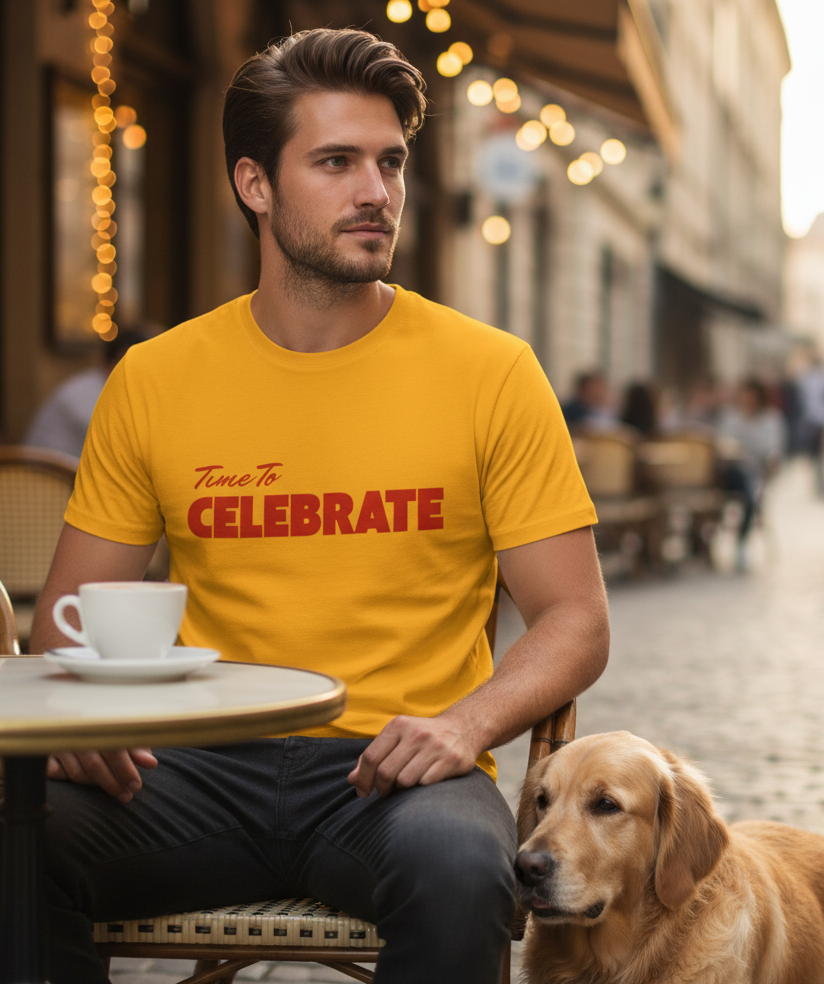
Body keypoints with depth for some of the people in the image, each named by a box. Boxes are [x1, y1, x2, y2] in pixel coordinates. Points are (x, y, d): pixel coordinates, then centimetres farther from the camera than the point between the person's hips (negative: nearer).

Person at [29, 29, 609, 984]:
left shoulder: (489, 371, 2)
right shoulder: (153, 381, 8)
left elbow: (575, 620, 3)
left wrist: (464, 724, -17)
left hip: (388, 770, -1)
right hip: (206, 772, 2)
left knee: (455, 865, -36)